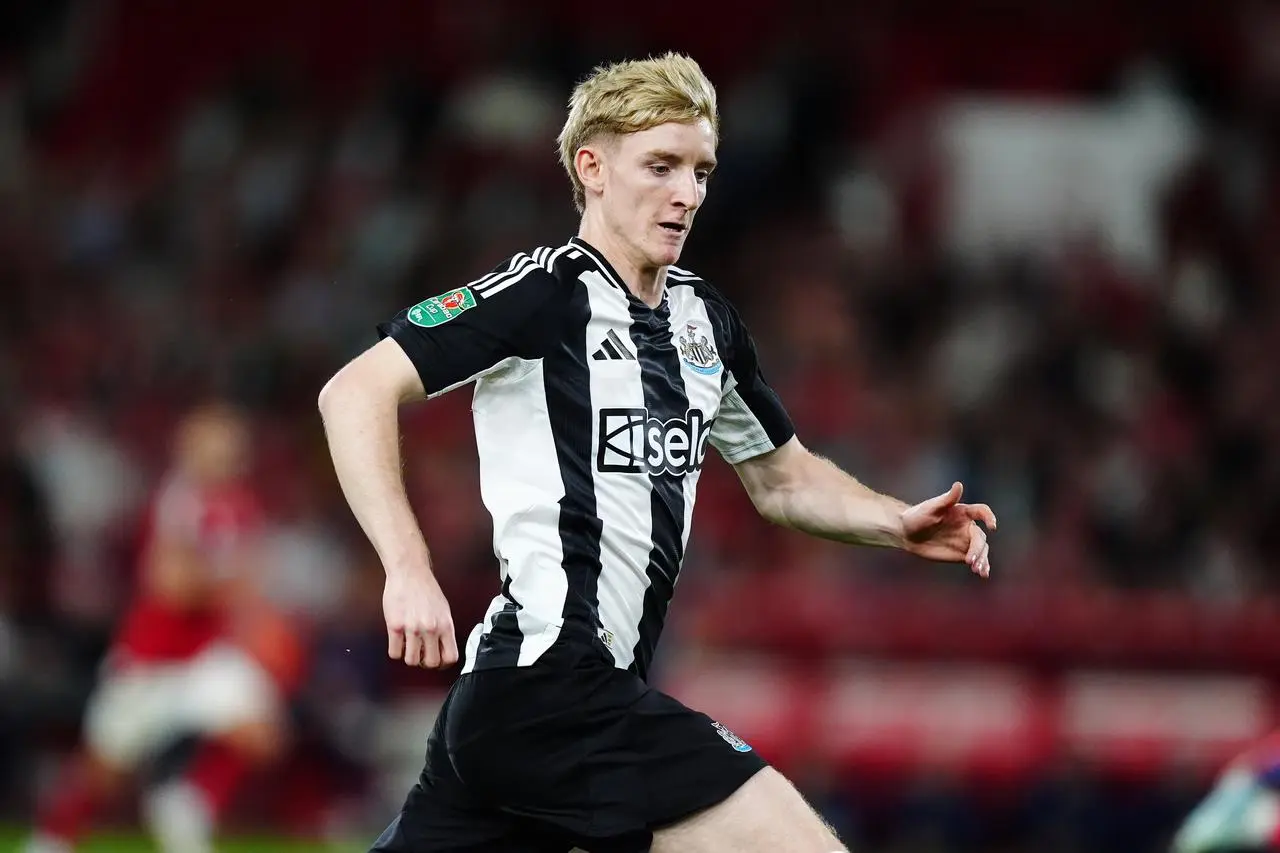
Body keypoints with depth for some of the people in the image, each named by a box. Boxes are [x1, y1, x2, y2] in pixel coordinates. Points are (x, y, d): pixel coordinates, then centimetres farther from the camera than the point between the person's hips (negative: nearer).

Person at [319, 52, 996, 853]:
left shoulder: (705, 319, 17)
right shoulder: (546, 292, -8)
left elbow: (782, 478, 29)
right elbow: (357, 392, -14)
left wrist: (899, 523, 11)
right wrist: (408, 569, -25)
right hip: (552, 688, -9)